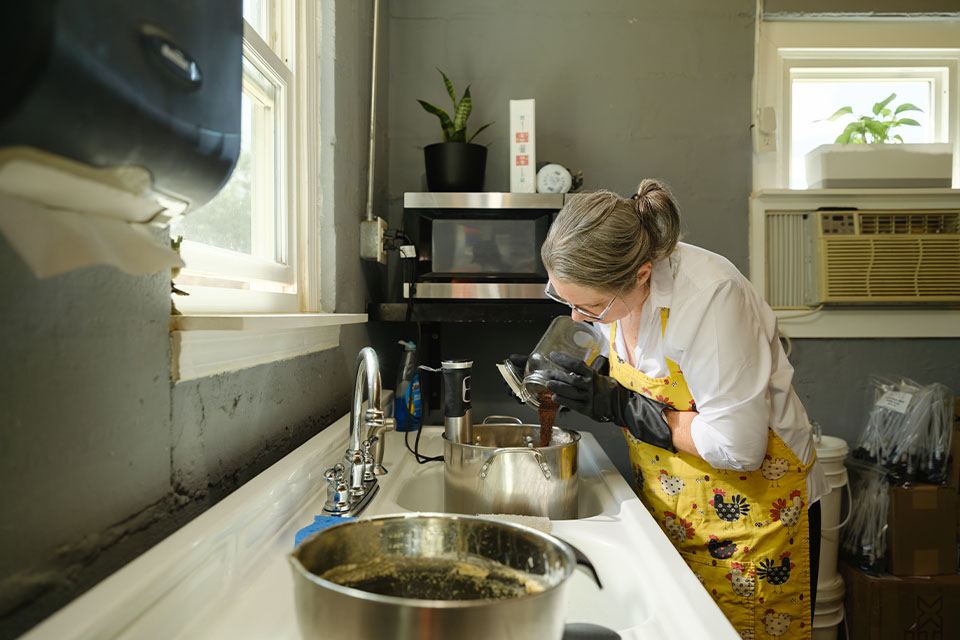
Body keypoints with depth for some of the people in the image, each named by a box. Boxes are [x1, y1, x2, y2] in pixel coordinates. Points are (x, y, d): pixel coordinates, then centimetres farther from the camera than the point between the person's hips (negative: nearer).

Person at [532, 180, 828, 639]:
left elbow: (737, 447, -27)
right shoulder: (609, 283, -9)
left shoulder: (709, 295, -30)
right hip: (667, 504, 6)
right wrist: (590, 382, -10)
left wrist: (619, 406, -24)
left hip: (752, 508, -6)